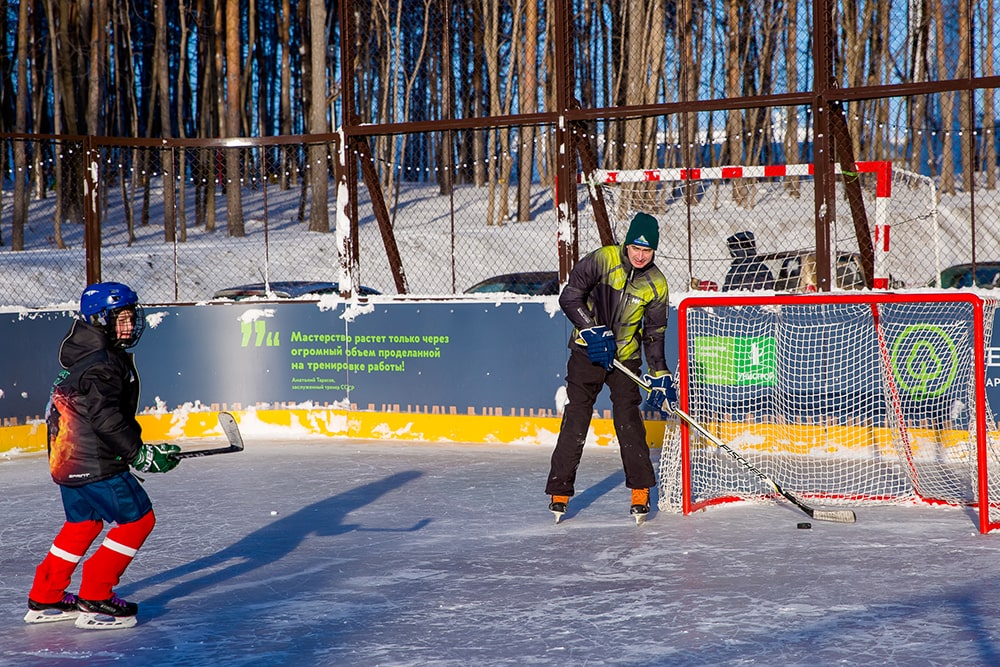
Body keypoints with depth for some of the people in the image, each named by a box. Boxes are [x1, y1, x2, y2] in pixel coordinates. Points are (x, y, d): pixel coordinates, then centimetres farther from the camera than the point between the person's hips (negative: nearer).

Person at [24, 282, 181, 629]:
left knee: (82, 523, 24)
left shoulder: (83, 354, 15)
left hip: (68, 458, 11)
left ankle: (44, 599, 30)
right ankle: (94, 599, -2)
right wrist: (140, 453, -23)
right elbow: (106, 418, -27)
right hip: (94, 463, -11)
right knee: (138, 518, -3)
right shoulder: (101, 364, -19)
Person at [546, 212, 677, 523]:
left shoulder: (656, 284, -2)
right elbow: (570, 297, -14)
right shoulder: (603, 260, -13)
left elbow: (654, 333, 5)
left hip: (625, 357, 2)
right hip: (587, 351, -2)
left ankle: (640, 490, 5)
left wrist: (660, 375, -1)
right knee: (576, 419, -3)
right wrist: (593, 330, -21)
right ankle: (560, 491, 4)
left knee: (628, 419, -6)